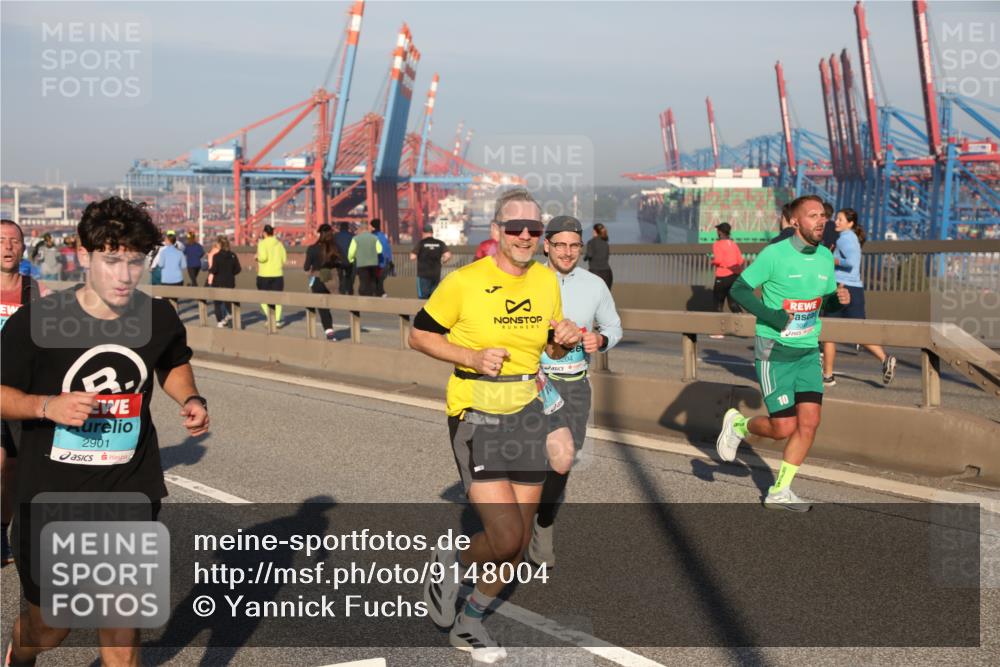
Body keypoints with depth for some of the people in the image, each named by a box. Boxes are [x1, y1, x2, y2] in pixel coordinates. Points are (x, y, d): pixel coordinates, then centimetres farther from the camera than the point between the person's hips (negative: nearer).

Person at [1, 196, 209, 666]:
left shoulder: (160, 318, -4)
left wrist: (190, 400, -2)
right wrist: (48, 406, -25)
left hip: (130, 493, 2)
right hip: (51, 496, -1)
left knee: (122, 627, 4)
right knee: (48, 626, 15)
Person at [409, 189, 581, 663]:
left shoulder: (547, 281, 4)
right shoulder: (464, 282, -13)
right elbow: (418, 335, -4)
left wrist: (565, 342, -6)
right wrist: (472, 357, -18)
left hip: (527, 411, 6)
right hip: (476, 415, -6)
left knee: (519, 541, 10)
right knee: (505, 538, -16)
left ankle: (469, 623, 33)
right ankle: (450, 566, 18)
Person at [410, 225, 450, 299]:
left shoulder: (421, 243, -6)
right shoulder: (440, 243, 2)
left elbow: (413, 257, -13)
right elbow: (448, 255, -8)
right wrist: (443, 261, 12)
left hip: (423, 274, -3)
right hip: (436, 275, 3)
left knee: (422, 296, 0)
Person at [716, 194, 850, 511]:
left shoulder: (826, 256, 5)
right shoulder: (775, 254, -14)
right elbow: (739, 289, -11)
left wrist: (840, 299, -7)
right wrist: (770, 316, -22)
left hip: (808, 351, 6)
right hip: (774, 352, -6)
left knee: (809, 422, -3)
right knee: (784, 428, -7)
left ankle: (779, 491, 10)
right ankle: (738, 425, 25)